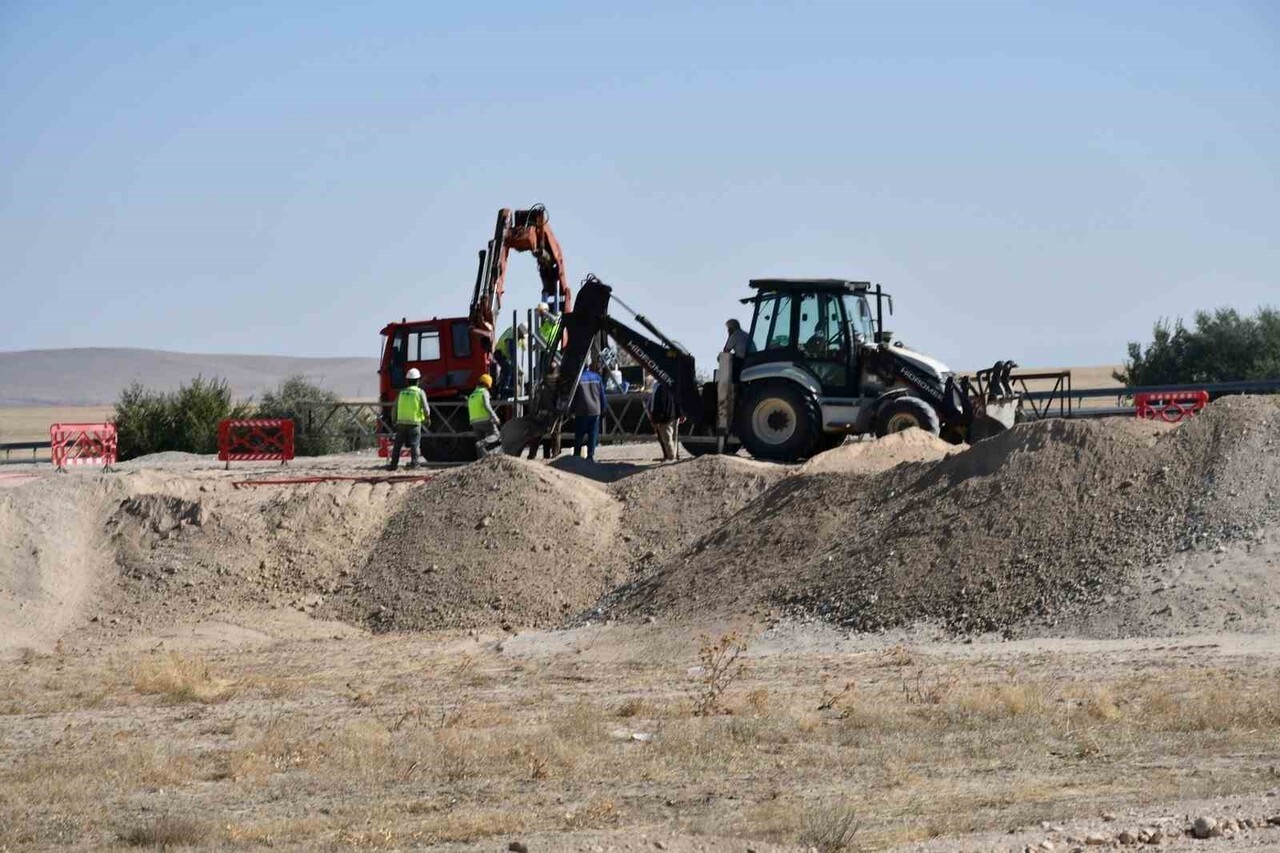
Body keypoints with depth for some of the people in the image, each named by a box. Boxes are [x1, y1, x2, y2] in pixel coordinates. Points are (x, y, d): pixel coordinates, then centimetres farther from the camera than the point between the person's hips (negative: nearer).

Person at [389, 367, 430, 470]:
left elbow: (395, 408, 10)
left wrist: (394, 421, 20)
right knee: (415, 444, 2)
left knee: (397, 445, 8)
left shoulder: (401, 392, 7)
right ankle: (414, 462, -8)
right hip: (415, 422, -3)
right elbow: (426, 408, -6)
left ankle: (393, 464, 9)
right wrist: (427, 419, 11)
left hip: (401, 422, 3)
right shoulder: (420, 392, -4)